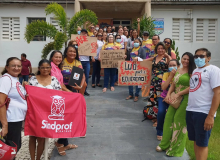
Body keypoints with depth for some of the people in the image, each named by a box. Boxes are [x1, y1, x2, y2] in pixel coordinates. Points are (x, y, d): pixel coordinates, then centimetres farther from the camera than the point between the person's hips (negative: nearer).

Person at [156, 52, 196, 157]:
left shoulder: (191, 72, -8)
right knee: (169, 119, 9)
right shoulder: (178, 71, 13)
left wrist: (178, 94, -16)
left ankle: (176, 148, 17)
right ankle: (165, 144, 26)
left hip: (185, 99, -7)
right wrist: (168, 94, 0)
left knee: (179, 122, 1)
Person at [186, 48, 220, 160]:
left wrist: (211, 116, -19)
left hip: (204, 113, -7)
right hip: (190, 111, 7)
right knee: (195, 141, 14)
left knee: (202, 144, 1)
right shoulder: (195, 71, 17)